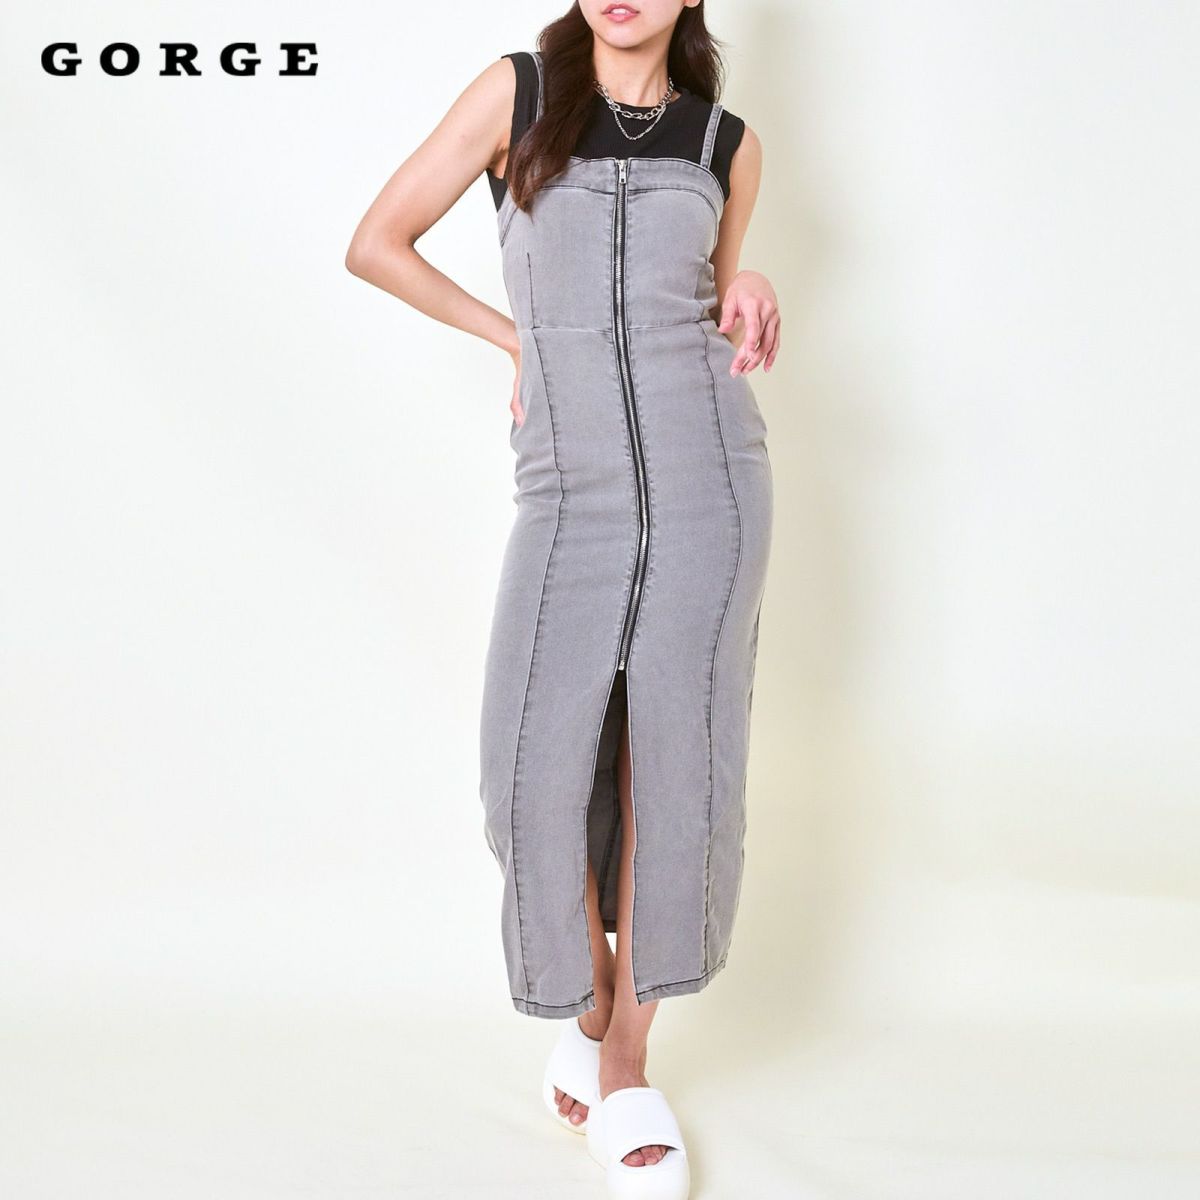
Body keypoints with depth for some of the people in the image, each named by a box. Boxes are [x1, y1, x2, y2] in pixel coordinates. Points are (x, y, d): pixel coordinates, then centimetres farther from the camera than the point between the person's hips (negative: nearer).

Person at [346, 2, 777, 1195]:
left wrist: (750, 296, 3)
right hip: (571, 488, -1)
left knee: (672, 764, -2)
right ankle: (588, 1008, 19)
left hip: (708, 475, 1)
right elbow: (376, 242, 9)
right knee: (542, 766, -8)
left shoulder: (727, 142, 13)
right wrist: (516, 334, 6)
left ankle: (625, 1063, 12)